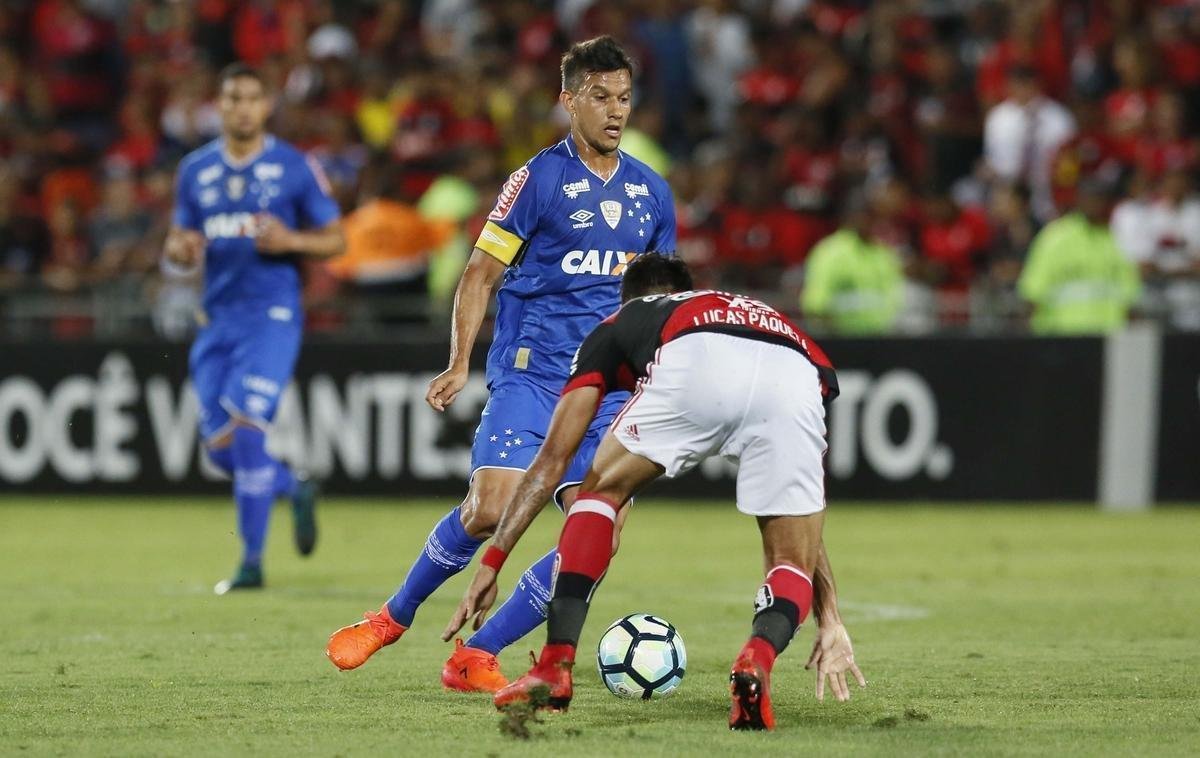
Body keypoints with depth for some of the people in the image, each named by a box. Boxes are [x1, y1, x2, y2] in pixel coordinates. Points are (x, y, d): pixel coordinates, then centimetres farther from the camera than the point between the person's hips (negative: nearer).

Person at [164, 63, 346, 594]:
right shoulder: (195, 170, 9)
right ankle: (295, 490, 33)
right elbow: (177, 242, 16)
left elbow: (335, 240, 3)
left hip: (272, 315, -5)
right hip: (217, 317, 5)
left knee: (247, 431, -16)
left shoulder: (295, 168, -1)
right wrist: (180, 249, -9)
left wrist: (290, 241, -16)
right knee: (220, 447, 4)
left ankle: (251, 561, -8)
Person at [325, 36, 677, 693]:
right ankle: (394, 617, 6)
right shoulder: (540, 178, -2)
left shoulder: (651, 193, 13)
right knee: (491, 508, -20)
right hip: (530, 372, -4)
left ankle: (476, 657, -2)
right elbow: (480, 275, -2)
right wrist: (459, 364, -13)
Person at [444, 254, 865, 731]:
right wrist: (831, 623, 46)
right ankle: (758, 658, -16)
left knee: (600, 493, 23)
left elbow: (552, 459, 32)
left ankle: (555, 669, 13)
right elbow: (804, 512, 45)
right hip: (800, 379, 2)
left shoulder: (616, 327, 39)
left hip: (695, 368, -2)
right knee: (792, 564, 17)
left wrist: (491, 565, 36)